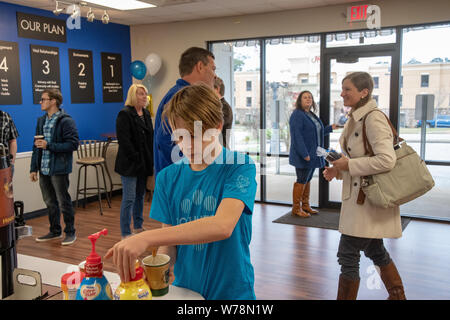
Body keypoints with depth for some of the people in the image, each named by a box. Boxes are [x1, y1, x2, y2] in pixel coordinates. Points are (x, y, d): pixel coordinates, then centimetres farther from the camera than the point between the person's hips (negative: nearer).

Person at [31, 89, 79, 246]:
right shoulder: (41, 121, 12)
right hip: (44, 169, 7)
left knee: (63, 202, 2)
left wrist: (49, 145, -20)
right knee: (50, 202, 16)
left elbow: (73, 144, -17)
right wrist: (33, 168, 11)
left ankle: (70, 232, 16)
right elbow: (37, 146, 15)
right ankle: (55, 231, 31)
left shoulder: (66, 121, -11)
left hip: (59, 169, -7)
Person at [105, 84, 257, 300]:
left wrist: (146, 238, -36)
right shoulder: (168, 177, -1)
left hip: (231, 290, -3)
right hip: (183, 288, 3)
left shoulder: (240, 167, -15)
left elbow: (223, 226, -30)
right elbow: (169, 242, -1)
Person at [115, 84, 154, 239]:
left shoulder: (146, 113, 13)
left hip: (144, 162, 8)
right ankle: (126, 233, 3)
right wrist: (136, 158, -17)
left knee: (140, 195, 16)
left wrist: (151, 159, 8)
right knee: (129, 198, -5)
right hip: (130, 164, -8)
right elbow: (124, 140, -18)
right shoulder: (125, 114, -11)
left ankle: (138, 226, 29)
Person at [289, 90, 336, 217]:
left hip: (312, 155, 9)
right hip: (303, 156, -9)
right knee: (301, 181, -3)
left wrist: (330, 128, 21)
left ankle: (305, 206, 24)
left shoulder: (312, 115, 16)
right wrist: (304, 154, -26)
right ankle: (296, 208, 6)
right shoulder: (297, 115, -13)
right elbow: (296, 136, -21)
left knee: (308, 180, 14)